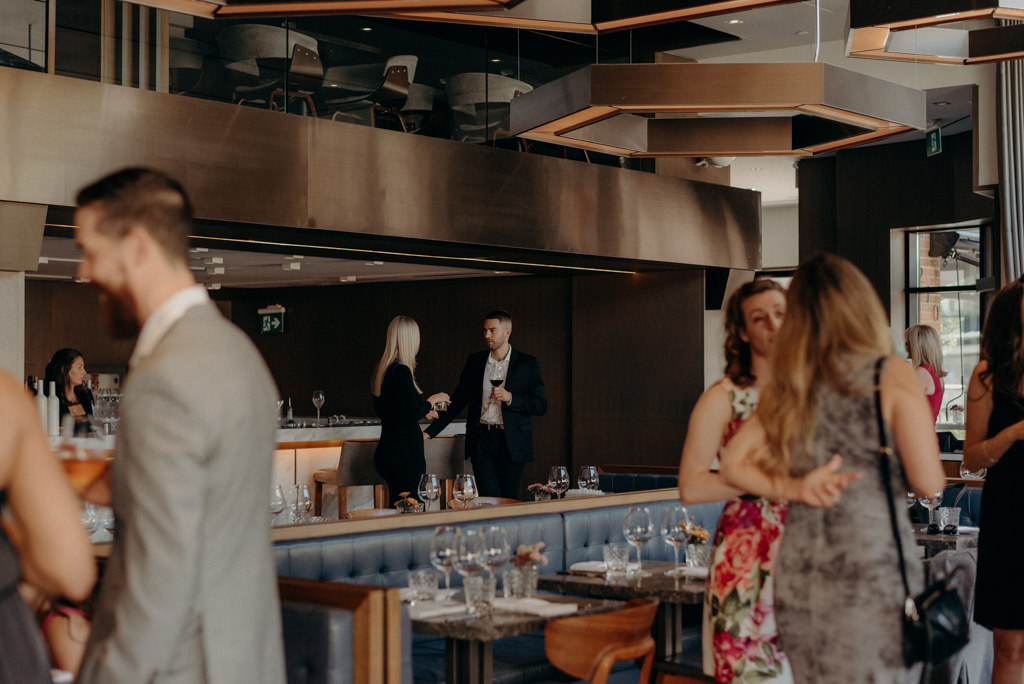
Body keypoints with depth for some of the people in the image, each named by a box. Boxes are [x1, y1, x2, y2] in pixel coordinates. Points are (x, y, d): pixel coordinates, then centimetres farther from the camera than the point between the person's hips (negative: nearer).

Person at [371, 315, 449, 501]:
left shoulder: (380, 369, 11)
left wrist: (423, 410, 27)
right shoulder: (402, 371, -18)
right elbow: (411, 415, -20)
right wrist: (431, 401, -2)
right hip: (404, 455, -9)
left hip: (387, 451, 9)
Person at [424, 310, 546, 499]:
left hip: (511, 442, -2)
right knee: (489, 501, -6)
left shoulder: (528, 364, 1)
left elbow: (541, 406, 1)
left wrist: (511, 398, -15)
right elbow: (458, 400, 14)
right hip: (481, 440, 2)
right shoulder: (474, 361, 10)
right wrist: (430, 431, 7)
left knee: (509, 500, 0)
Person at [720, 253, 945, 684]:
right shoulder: (893, 377, -5)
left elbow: (733, 465, 8)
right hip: (873, 563, -5)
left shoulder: (788, 388, 9)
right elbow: (928, 483, -8)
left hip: (799, 566, 5)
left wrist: (794, 488, -1)